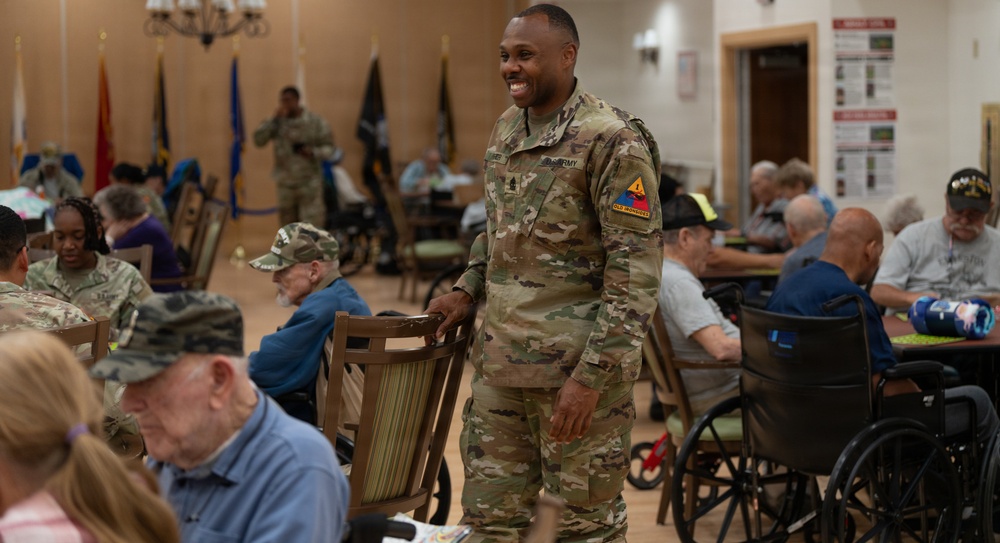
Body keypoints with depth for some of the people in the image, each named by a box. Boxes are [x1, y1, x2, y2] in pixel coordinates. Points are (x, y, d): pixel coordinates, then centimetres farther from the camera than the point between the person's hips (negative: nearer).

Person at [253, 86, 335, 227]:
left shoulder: (315, 122, -4)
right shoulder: (277, 122, 3)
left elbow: (328, 148, -1)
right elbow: (258, 139, -8)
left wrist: (313, 153, -21)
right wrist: (274, 120, -15)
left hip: (309, 183, -3)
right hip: (286, 183, 4)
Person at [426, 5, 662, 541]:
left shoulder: (612, 142, -14)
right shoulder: (506, 129, 11)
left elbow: (636, 271, -17)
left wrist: (592, 376, -20)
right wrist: (468, 289, 10)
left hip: (575, 367, -7)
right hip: (500, 360, 7)